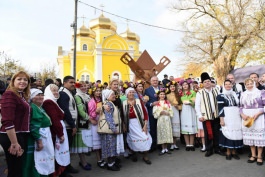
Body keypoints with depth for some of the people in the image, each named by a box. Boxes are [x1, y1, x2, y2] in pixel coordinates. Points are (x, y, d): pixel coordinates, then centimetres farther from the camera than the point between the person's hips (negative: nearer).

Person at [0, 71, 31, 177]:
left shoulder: (22, 96, 12)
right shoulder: (10, 94, -14)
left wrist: (19, 142, 17)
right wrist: (14, 143, -22)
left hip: (21, 136, 9)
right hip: (12, 137, -9)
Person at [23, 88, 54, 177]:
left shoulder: (40, 108, 13)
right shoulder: (32, 107, -16)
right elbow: (34, 127, -22)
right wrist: (39, 141, -23)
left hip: (45, 137, 10)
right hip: (38, 138, -10)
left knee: (44, 160, 18)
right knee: (38, 161, 0)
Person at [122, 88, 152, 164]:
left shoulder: (139, 101, -5)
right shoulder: (124, 103, -2)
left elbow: (145, 113, -5)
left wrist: (145, 125, -10)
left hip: (140, 123, 0)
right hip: (130, 125, 1)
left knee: (144, 138, -6)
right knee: (132, 139, 10)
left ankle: (145, 157, 13)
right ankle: (134, 155, 34)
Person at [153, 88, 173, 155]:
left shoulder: (168, 102, 9)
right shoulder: (156, 103, 1)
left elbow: (171, 111, 6)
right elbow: (155, 113, -3)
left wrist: (167, 113, -12)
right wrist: (160, 112, -17)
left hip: (167, 119, 2)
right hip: (160, 120, -2)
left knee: (167, 133, 3)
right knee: (162, 133, 0)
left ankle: (166, 148, 15)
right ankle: (163, 149, 10)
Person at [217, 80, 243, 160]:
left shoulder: (235, 94, 12)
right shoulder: (221, 96, -3)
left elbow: (239, 105, 16)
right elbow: (220, 108, -8)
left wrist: (241, 115, 10)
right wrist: (221, 119, -13)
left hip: (236, 117, 4)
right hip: (227, 117, -4)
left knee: (236, 133, 5)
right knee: (228, 133, -1)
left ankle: (234, 152, 17)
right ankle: (228, 152, 12)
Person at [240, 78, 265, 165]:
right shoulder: (243, 94, 10)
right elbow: (241, 107, 12)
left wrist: (257, 114, -17)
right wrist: (243, 115, -6)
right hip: (247, 118, 3)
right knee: (250, 136, 7)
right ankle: (253, 155, 19)